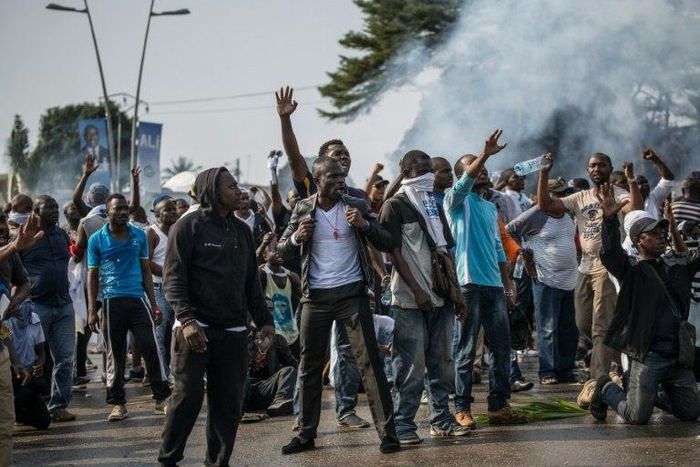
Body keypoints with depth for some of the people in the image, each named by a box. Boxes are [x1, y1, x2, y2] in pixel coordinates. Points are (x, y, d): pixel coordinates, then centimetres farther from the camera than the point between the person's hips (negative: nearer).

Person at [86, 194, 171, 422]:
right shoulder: (97, 239, 4)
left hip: (138, 299, 1)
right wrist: (92, 310, -1)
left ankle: (162, 398, 1)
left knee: (151, 348, -5)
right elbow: (93, 275, 6)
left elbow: (146, 270, 14)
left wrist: (153, 303, 9)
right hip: (112, 302, -1)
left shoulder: (139, 235, 9)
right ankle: (118, 403, 12)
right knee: (115, 355, 4)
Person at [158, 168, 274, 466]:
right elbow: (173, 278, -9)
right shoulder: (189, 226, -3)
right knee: (188, 397, -6)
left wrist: (263, 319, 11)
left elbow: (252, 281, 20)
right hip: (195, 329, -6)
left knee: (229, 402, 3)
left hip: (233, 332, 6)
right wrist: (187, 319, -20)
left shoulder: (242, 230, 17)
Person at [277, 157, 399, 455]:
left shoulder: (357, 206, 0)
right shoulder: (303, 209, 3)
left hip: (351, 294, -2)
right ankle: (306, 433, 17)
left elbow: (387, 244, -2)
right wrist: (296, 238, -16)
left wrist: (364, 225, -19)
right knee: (309, 366, 7)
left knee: (369, 362, -5)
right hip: (316, 296, 2)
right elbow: (283, 250, 5)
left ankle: (387, 432, -4)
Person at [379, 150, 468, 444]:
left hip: (441, 297, 6)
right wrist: (417, 291, -15)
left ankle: (441, 418, 15)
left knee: (441, 362, 7)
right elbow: (394, 253, -9)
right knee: (412, 364, -7)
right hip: (410, 299, -6)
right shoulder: (395, 206, -3)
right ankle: (403, 423, -1)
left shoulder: (435, 206, 18)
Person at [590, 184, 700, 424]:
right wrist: (609, 219, -39)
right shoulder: (632, 269, -5)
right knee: (637, 417, -6)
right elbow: (610, 253, -22)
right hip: (648, 356, -5)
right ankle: (606, 389, 24)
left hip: (679, 354, 6)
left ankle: (654, 394, 35)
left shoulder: (677, 264, 12)